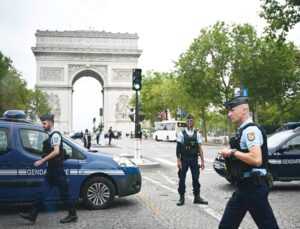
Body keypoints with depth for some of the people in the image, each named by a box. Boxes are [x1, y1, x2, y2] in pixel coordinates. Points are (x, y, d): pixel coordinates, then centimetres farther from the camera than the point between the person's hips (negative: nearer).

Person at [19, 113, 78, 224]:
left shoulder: (55, 135, -13)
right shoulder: (51, 135, 15)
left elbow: (56, 151, -24)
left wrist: (42, 161, -23)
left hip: (57, 169, -9)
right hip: (51, 169, 9)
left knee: (64, 193, 0)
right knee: (43, 192, 8)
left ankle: (73, 215, 11)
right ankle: (33, 215, 12)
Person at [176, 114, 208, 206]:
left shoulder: (197, 134, 4)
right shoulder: (181, 134, -3)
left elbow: (200, 148, 1)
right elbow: (178, 148, -4)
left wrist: (202, 161, -2)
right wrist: (178, 160, -10)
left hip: (194, 158, 2)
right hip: (184, 158, -2)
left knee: (196, 178, 8)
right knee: (182, 178, 4)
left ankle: (197, 197, 20)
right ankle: (181, 198, 14)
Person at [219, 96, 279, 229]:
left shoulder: (250, 130, -16)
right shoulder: (243, 131, 14)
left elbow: (256, 159, -29)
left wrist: (232, 152, -19)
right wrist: (231, 154, 9)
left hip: (253, 187, -10)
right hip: (242, 187, 10)